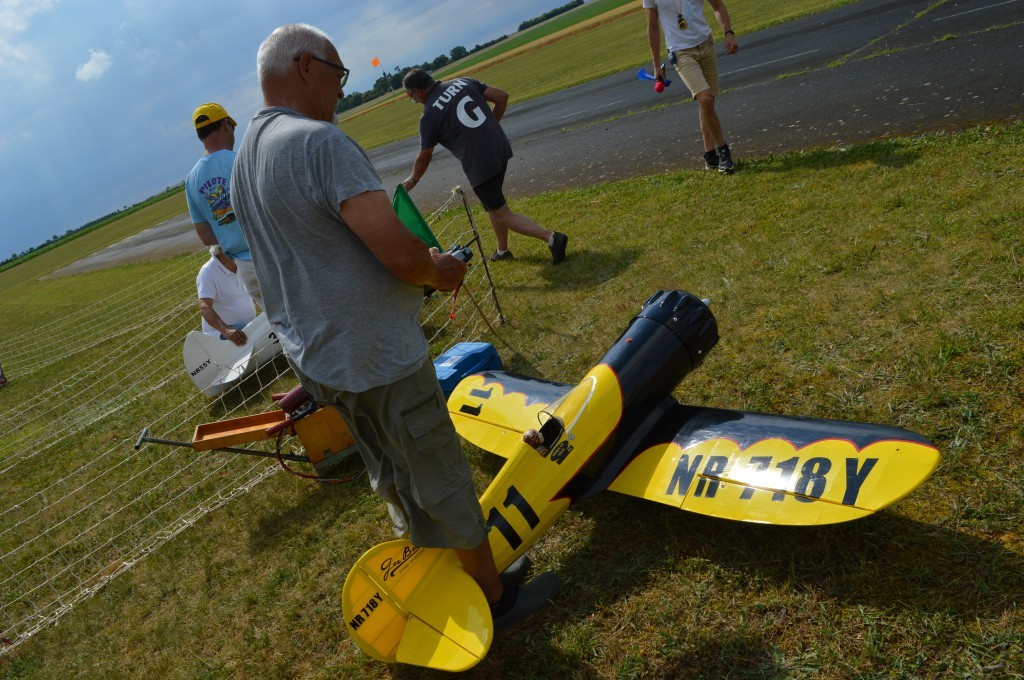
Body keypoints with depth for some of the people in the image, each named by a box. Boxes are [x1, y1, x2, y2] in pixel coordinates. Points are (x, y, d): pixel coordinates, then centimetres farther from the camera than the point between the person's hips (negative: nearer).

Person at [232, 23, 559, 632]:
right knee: (443, 482, 8)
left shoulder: (246, 158, 10)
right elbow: (399, 251, -31)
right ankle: (496, 596, 27)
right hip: (379, 359, -9)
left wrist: (421, 268, 12)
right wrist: (439, 271, -8)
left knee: (395, 481, 23)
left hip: (318, 358, 10)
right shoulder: (320, 142, -22)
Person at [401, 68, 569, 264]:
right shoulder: (463, 82, 6)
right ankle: (502, 250, 34)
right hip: (500, 149, 7)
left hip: (479, 165, -7)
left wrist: (412, 180, 21)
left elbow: (424, 158, 2)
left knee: (502, 215, 3)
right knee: (493, 204, 25)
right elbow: (502, 97, 6)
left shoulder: (428, 116, -8)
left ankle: (551, 238, -9)